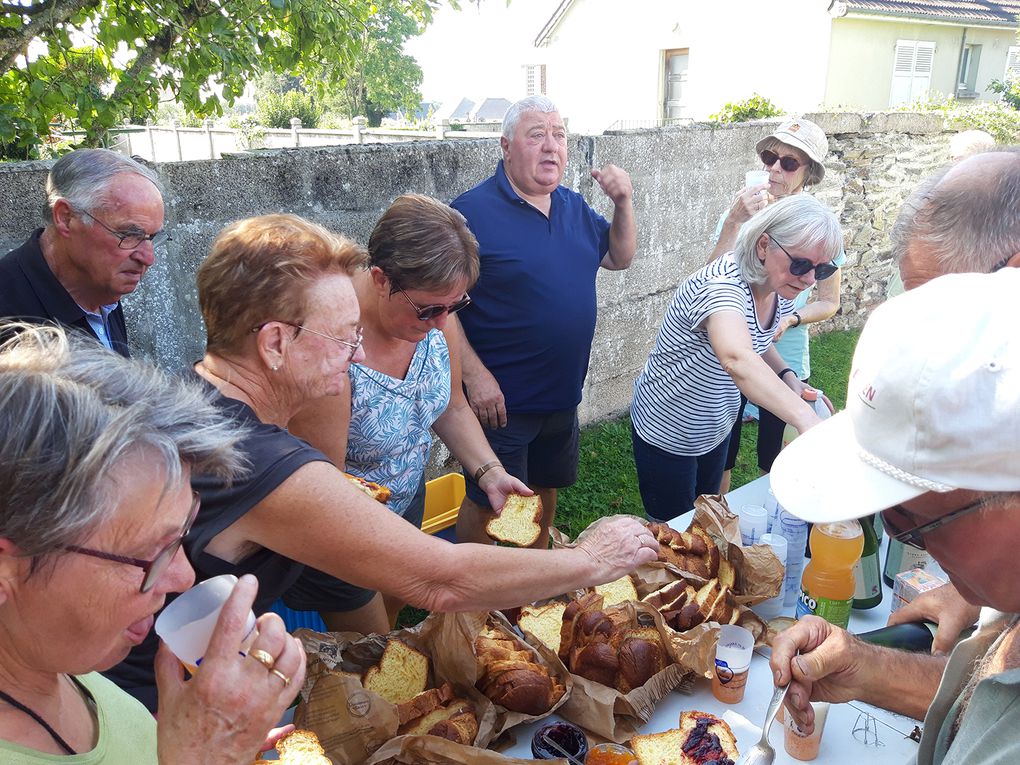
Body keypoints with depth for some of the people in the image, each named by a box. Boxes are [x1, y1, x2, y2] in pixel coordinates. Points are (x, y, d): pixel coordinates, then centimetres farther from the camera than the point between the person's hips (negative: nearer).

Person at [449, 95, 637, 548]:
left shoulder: (573, 206, 7)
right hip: (499, 397, -7)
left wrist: (623, 204, -1)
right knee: (486, 500, 7)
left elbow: (619, 258, 16)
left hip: (561, 393, 7)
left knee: (545, 488, 23)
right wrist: (475, 375, -22)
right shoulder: (473, 212, -16)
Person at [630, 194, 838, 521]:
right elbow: (737, 359, -54)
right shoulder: (721, 284, -34)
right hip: (668, 436, -8)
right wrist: (806, 419, -67)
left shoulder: (783, 292, -8)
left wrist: (788, 377, -7)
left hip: (716, 431, 8)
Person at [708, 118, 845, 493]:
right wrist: (734, 222, -27)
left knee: (774, 465, 17)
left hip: (786, 362, 0)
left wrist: (792, 318, -20)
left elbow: (829, 302, 0)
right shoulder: (741, 212, -7)